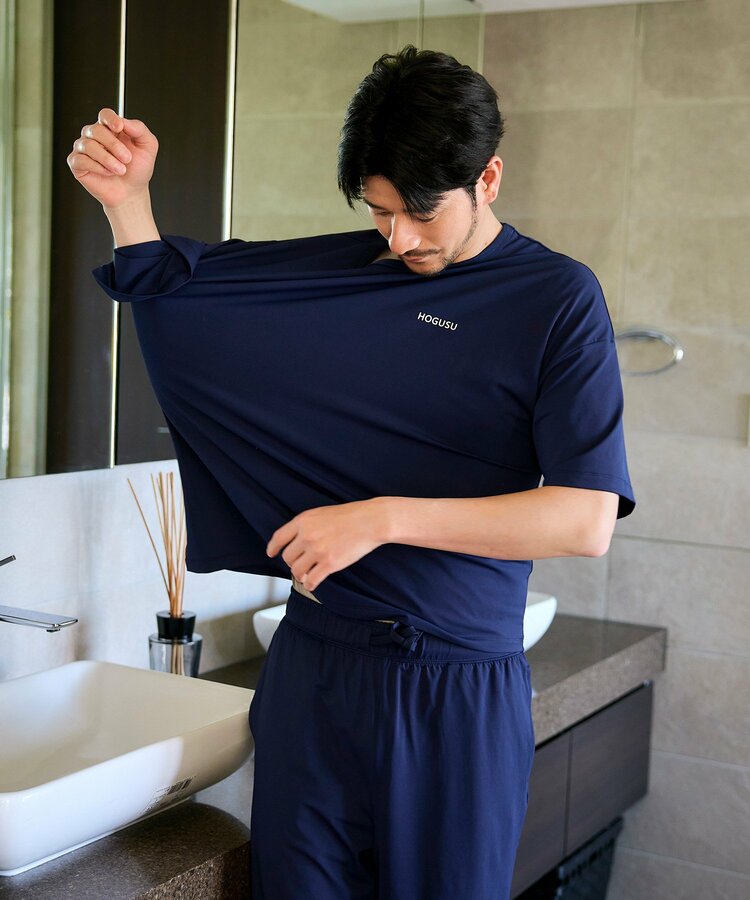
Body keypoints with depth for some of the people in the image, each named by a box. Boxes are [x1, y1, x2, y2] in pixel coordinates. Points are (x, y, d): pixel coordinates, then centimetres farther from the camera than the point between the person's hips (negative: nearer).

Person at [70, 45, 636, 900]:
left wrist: (385, 517, -19)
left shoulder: (556, 298, -6)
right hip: (312, 667, 3)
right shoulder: (333, 269, 5)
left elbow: (588, 520, -15)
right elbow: (166, 291, 18)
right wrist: (126, 200, -2)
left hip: (457, 691, -3)